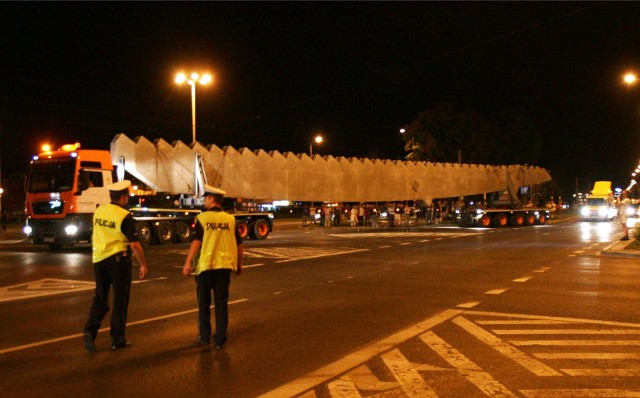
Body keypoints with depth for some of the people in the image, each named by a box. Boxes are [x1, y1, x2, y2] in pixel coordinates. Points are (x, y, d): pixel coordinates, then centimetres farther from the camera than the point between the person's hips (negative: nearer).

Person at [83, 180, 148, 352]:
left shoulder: (99, 211, 4)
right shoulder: (124, 216, -15)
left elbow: (93, 236, 15)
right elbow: (134, 244, -16)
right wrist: (143, 264, -7)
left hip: (99, 259, 5)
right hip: (118, 260, -5)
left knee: (100, 297, 16)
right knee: (120, 299, 6)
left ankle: (90, 330, -1)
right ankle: (117, 338, 12)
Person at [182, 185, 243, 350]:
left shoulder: (202, 218, -7)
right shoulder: (230, 219, 3)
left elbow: (196, 241, -15)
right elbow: (239, 244, 6)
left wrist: (188, 263, -12)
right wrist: (239, 264, 17)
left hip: (205, 265, -2)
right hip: (224, 265, 2)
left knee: (204, 302, 12)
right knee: (221, 303, 7)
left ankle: (204, 337, 20)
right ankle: (220, 339, 7)